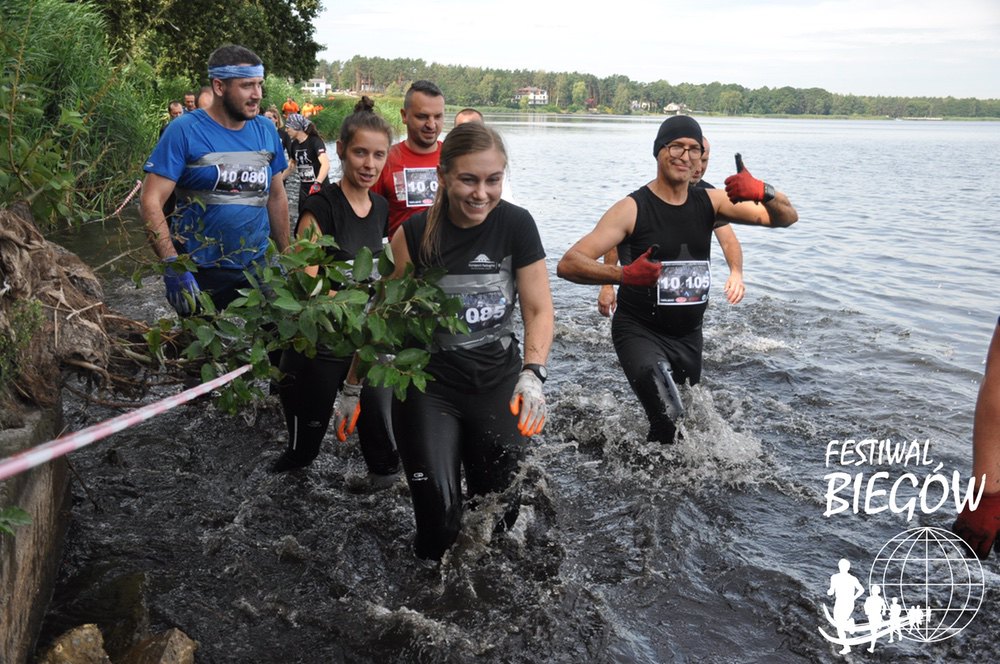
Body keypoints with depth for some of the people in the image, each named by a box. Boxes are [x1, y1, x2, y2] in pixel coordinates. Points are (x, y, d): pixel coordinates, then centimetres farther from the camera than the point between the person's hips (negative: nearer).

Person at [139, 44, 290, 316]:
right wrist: (173, 267, -26)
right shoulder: (184, 131, -11)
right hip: (200, 275, -4)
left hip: (258, 266, 4)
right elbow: (151, 200, -16)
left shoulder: (266, 130, 4)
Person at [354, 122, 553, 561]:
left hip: (498, 383, 2)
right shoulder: (414, 235, -9)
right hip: (429, 384, -1)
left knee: (500, 511, 6)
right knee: (438, 512, -9)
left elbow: (539, 311, -6)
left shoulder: (516, 224, -8)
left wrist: (532, 374, -22)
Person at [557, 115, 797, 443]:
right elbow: (568, 264, -20)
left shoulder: (710, 202, 1)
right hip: (639, 332, -6)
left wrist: (763, 193, -25)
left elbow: (786, 218, -2)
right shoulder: (632, 209, -13)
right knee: (668, 418, -31)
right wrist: (623, 274, -37)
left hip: (689, 335, 6)